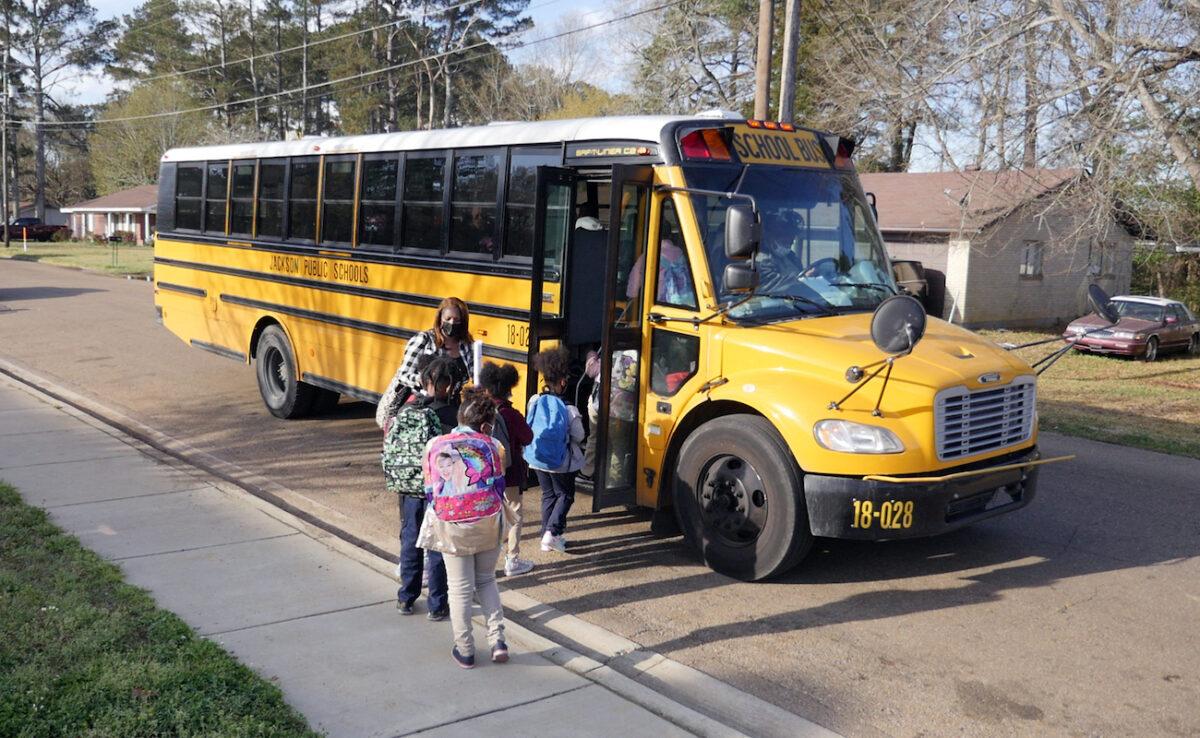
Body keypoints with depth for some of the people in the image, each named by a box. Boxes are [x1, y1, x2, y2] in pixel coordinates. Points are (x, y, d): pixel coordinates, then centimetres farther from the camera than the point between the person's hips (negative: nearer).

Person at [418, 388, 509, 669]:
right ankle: (497, 639, 9)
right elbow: (498, 487, 2)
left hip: (450, 527, 0)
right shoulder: (489, 445, 0)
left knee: (460, 589, 11)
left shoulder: (434, 446, 4)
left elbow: (430, 492, 6)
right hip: (487, 524, 0)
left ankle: (465, 651, 17)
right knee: (486, 581, 20)